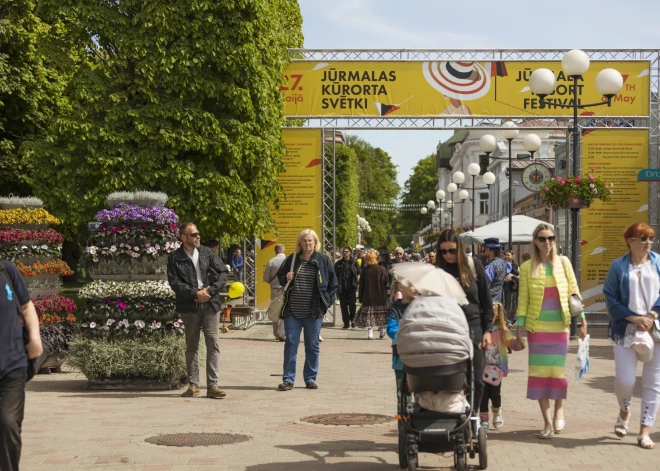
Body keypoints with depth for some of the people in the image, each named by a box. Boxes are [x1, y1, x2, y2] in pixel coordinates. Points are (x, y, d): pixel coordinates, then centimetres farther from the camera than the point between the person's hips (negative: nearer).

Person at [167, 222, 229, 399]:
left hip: (210, 305, 1)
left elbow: (224, 272, 5)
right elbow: (174, 282, -6)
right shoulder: (175, 258, 2)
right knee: (191, 346, 8)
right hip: (189, 307, -1)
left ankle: (212, 385, -3)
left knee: (213, 344, -5)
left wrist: (210, 290, -8)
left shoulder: (207, 253, 8)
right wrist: (195, 294, -14)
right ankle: (193, 385, 15)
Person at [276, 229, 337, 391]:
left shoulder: (323, 260, 3)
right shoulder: (292, 259, 6)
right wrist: (286, 279, -5)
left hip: (314, 312, -1)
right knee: (291, 344, 0)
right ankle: (288, 379, 4)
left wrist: (327, 301, -1)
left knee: (313, 346, 7)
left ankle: (310, 378, 16)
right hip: (292, 311, 1)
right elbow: (279, 276, 17)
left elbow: (333, 283, 7)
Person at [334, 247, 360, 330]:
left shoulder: (353, 262, 3)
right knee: (343, 305, 3)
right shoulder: (339, 263, 7)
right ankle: (346, 323, 11)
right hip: (342, 287, 2)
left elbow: (358, 272, 2)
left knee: (352, 304, -6)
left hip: (351, 286, -2)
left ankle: (352, 319, 19)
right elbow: (335, 274, 6)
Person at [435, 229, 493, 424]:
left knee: (476, 380, 2)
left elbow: (486, 300, 5)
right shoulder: (438, 271, 1)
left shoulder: (474, 266, 1)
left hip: (474, 329, 1)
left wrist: (487, 330, 1)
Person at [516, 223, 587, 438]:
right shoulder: (527, 267, 0)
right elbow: (523, 299, 0)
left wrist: (581, 320, 3)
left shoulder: (563, 262, 3)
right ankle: (547, 422, 6)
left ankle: (559, 409, 28)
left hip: (560, 325, 1)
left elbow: (574, 291, 6)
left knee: (558, 369, 1)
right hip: (537, 326, 0)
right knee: (540, 371, 0)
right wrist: (519, 327, -5)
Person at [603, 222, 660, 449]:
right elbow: (612, 299, 0)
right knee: (624, 380, -7)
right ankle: (624, 411, 26)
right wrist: (635, 318, -10)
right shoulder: (618, 266, 4)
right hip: (626, 330, -1)